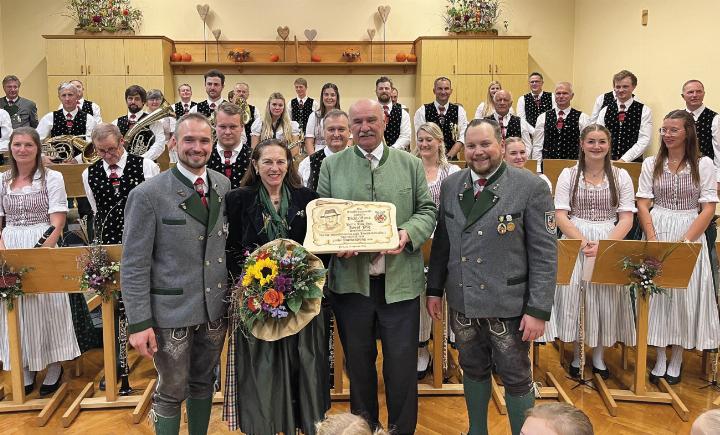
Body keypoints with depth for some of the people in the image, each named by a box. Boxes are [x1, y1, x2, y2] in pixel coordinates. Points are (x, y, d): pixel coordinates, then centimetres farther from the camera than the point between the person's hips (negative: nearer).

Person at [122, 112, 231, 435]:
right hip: (172, 311, -4)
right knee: (171, 392, 11)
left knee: (203, 384, 21)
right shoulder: (147, 195, -13)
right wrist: (139, 323, -13)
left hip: (216, 308, 5)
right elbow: (134, 265, -12)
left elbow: (227, 242, 8)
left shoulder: (224, 185, 2)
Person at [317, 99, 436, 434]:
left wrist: (408, 233, -14)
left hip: (400, 280, 0)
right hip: (350, 279, 1)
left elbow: (427, 210, 6)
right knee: (358, 361, 14)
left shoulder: (411, 164, 7)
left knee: (402, 363, 4)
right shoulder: (331, 165, 7)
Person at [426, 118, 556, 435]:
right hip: (461, 302, 4)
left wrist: (538, 309, -14)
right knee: (473, 371, 20)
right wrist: (434, 288, 8)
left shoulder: (531, 187, -11)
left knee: (516, 378, 10)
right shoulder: (450, 185, 4)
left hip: (508, 304, -4)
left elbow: (544, 253, -12)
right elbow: (441, 242, 10)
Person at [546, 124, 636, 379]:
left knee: (606, 297, 4)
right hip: (575, 242, 0)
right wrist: (584, 243, -17)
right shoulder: (569, 175, 2)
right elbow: (560, 216, -5)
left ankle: (599, 356, 22)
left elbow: (626, 218, -2)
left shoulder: (621, 176, 4)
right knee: (574, 296, 1)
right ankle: (577, 355, 19)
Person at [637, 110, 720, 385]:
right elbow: (643, 205, 0)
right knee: (656, 291, 3)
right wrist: (652, 239, -12)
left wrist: (685, 241, -14)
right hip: (657, 231, 1)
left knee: (684, 294, 3)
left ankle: (676, 360, 17)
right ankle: (660, 358, 15)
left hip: (690, 234, -1)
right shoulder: (651, 164, 4)